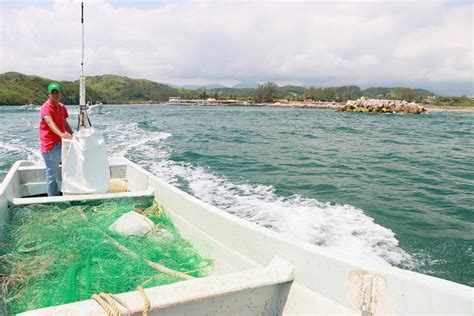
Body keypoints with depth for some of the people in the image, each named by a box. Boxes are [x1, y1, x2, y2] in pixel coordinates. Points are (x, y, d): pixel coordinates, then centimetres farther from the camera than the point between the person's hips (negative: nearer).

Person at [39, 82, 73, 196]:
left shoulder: (62, 107, 10)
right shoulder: (45, 108, -15)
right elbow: (50, 123, -33)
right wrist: (61, 134, -50)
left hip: (61, 143, 8)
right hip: (50, 146, -7)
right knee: (52, 174, 0)